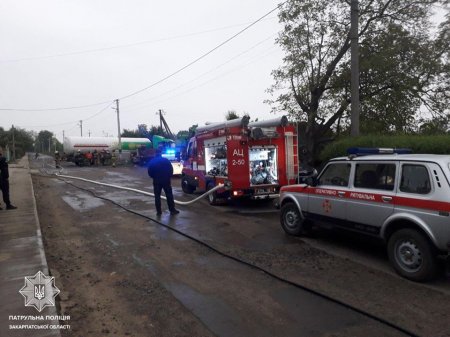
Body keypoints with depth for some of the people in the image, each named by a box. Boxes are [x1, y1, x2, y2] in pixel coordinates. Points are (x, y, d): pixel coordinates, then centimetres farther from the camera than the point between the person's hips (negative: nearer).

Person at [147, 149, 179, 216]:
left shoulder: (152, 162, 0)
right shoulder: (166, 160, -4)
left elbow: (150, 172, 2)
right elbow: (171, 170, -3)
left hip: (156, 181, 1)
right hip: (166, 180, 0)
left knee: (157, 196, 8)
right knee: (169, 195, 7)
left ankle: (158, 211, 8)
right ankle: (172, 210, 10)